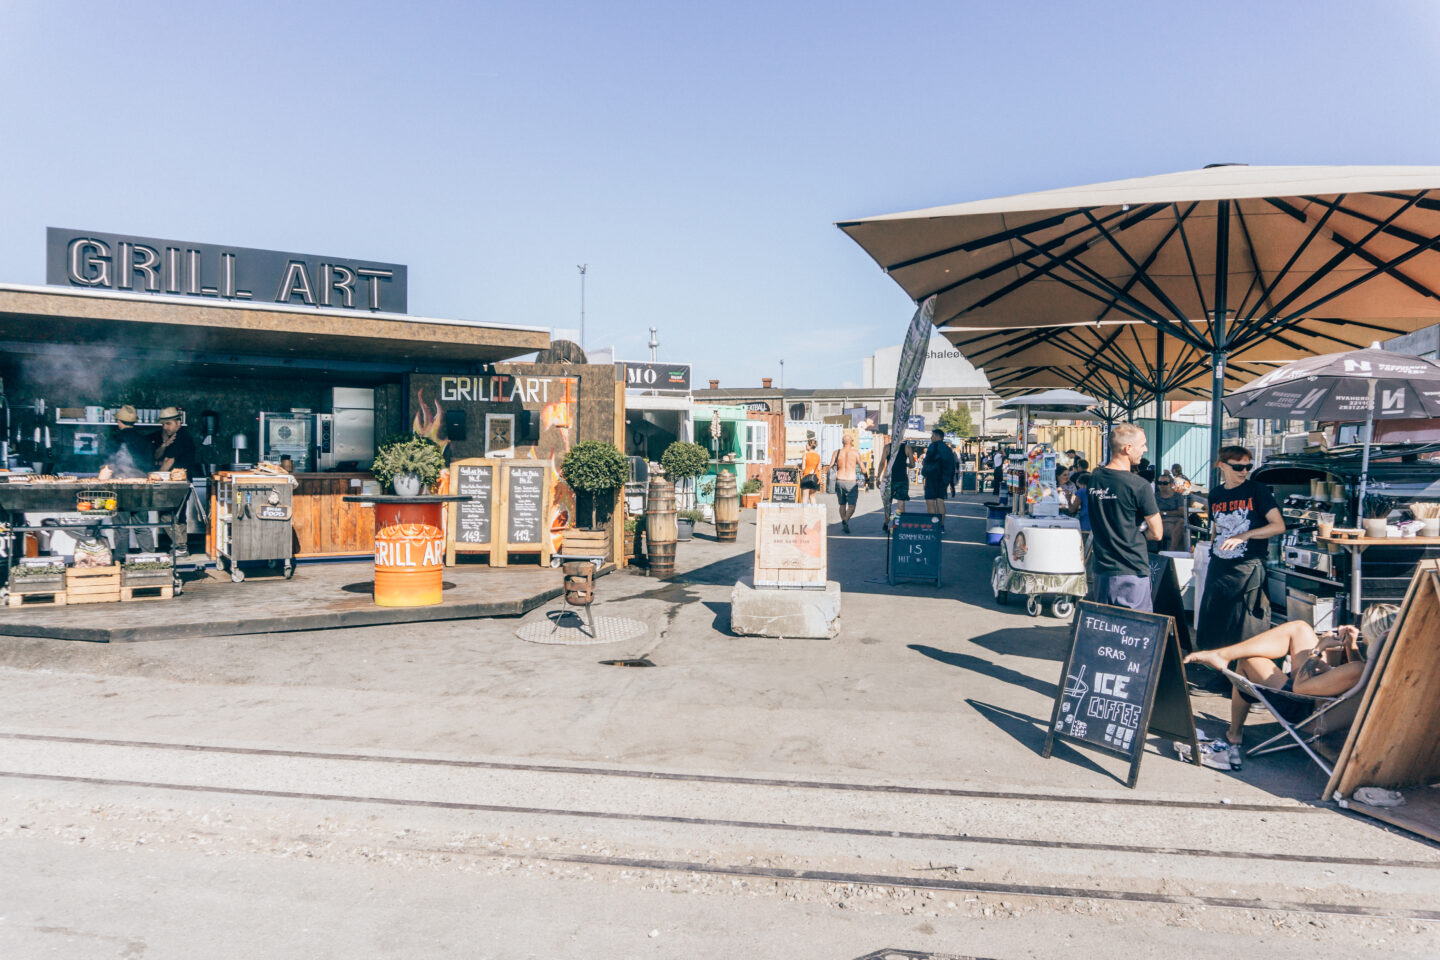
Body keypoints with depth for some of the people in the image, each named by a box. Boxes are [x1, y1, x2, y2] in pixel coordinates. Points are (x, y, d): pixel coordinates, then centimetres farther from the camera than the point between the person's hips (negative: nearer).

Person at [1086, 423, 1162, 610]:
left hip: (1102, 570, 7)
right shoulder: (1139, 486, -14)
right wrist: (1137, 530, 7)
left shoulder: (1094, 478, 5)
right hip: (1132, 572, -7)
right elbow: (1156, 533, -8)